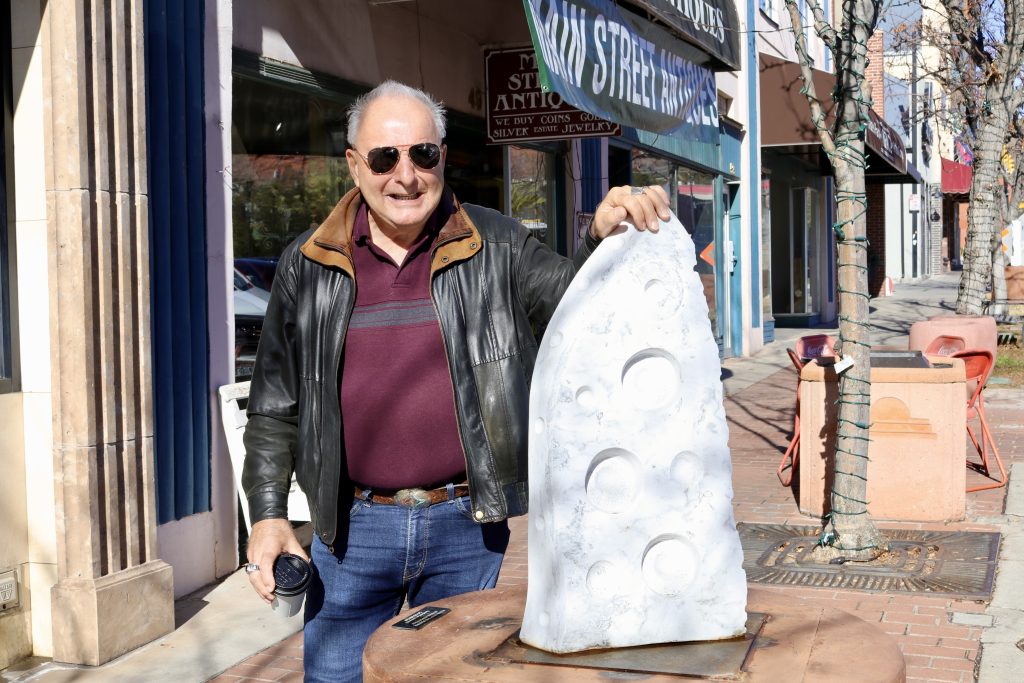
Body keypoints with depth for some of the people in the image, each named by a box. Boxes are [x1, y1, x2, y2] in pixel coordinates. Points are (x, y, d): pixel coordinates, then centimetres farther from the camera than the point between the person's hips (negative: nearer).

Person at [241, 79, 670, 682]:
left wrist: (604, 239, -31)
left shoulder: (494, 246, 1)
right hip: (355, 528, 0)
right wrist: (268, 514, 1)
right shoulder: (309, 265, 3)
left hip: (468, 525, 0)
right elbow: (275, 405, 7)